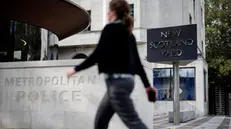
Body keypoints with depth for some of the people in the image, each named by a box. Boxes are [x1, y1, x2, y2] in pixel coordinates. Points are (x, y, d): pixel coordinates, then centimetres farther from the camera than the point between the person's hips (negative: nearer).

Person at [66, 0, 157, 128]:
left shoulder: (111, 28, -7)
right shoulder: (128, 33, 17)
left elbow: (97, 55, -12)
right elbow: (136, 60, 17)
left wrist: (76, 69, -1)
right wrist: (147, 85, 20)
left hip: (117, 81, -9)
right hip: (124, 80, 9)